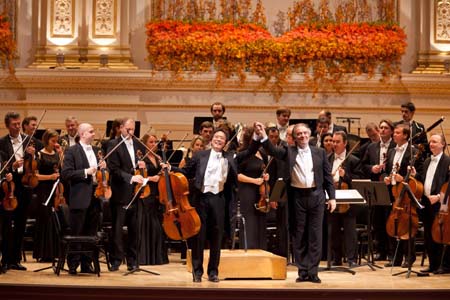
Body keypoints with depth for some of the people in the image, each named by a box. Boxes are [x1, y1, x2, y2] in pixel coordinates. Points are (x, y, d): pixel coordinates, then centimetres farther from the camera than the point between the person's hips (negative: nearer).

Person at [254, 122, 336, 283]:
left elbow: (328, 176, 8)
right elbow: (272, 150, -11)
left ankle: (313, 271, 7)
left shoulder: (319, 152, 8)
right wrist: (263, 136, -29)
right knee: (299, 235, 4)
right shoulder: (289, 151, 6)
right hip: (297, 197, 0)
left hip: (316, 196, 0)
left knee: (315, 235, 2)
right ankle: (303, 271, 11)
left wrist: (332, 197, 2)